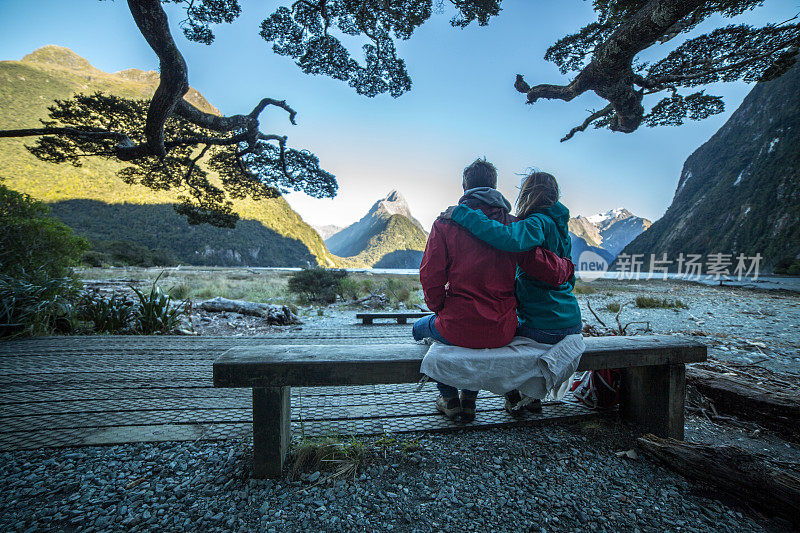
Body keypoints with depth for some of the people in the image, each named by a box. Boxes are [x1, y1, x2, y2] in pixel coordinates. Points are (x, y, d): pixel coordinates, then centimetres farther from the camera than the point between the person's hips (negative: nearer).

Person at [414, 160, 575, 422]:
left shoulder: (446, 223, -6)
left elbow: (430, 277, -9)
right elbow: (549, 272, -5)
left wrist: (439, 310, 8)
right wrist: (568, 266, 18)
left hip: (458, 328, -3)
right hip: (502, 333, 4)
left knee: (421, 327, 29)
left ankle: (449, 398, 31)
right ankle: (469, 400, 38)